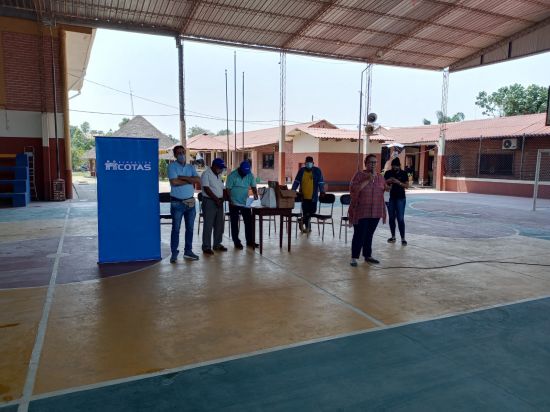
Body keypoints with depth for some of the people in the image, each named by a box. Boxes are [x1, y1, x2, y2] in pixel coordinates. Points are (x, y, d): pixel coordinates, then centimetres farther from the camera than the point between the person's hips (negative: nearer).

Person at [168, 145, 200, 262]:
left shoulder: (191, 167, 9)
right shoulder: (172, 166, -4)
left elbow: (198, 180, -6)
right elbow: (174, 182, -19)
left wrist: (183, 177, -15)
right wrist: (190, 180, -10)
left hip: (190, 202, 5)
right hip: (177, 203, -5)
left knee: (190, 228, 10)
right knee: (176, 228, 0)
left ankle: (188, 251, 20)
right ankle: (174, 253, 7)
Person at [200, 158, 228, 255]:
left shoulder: (218, 175, 16)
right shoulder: (206, 174, -9)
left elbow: (222, 188, 17)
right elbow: (207, 189, -16)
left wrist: (222, 199, 0)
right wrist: (216, 199, -17)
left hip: (219, 202, 8)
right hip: (209, 201, -8)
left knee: (219, 224, 11)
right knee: (208, 225, -5)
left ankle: (217, 244, 22)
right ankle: (206, 247, 1)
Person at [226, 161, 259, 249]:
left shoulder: (250, 175, -3)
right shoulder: (232, 175, -13)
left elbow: (253, 187, 1)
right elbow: (228, 189, -11)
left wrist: (255, 195, -18)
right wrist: (231, 201, -18)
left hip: (245, 202, 4)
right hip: (234, 203, -4)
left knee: (249, 222, 6)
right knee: (234, 223, 3)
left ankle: (249, 241, 16)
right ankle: (236, 242, 13)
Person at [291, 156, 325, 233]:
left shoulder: (317, 171, -2)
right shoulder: (301, 170, 6)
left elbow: (321, 182, -4)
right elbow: (297, 181, 7)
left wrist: (322, 191, -14)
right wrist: (292, 191, 0)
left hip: (313, 196, -2)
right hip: (304, 195, 2)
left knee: (312, 210, -4)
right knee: (305, 211, 4)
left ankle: (303, 221, 14)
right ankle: (307, 227, 15)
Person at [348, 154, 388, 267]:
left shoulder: (380, 177, 9)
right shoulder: (359, 175, -6)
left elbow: (385, 189, 17)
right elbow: (353, 189, -18)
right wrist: (367, 180, -21)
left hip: (375, 212, 5)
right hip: (361, 211, -5)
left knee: (369, 235, 13)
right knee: (359, 235, -4)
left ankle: (368, 255, 24)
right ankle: (354, 257, 5)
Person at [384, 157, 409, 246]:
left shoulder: (403, 174, -2)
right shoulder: (388, 173, 4)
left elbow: (407, 186, -5)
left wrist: (398, 182, -21)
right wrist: (388, 181, -16)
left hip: (400, 198, -3)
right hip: (390, 198, 3)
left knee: (400, 218, -6)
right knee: (391, 218, 8)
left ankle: (403, 238, -3)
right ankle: (393, 236, 19)